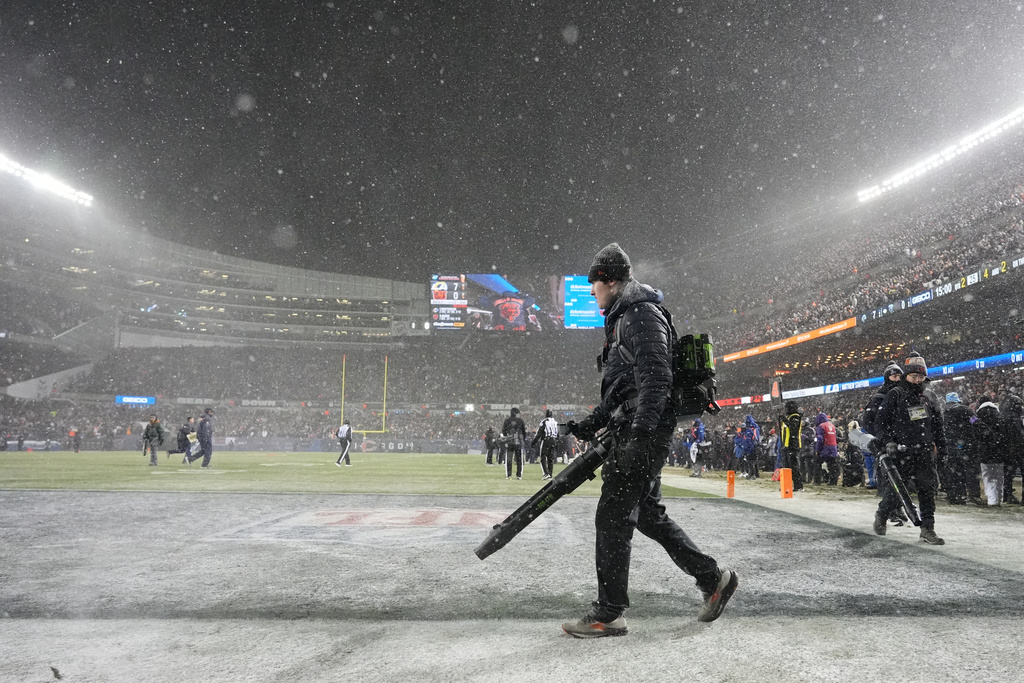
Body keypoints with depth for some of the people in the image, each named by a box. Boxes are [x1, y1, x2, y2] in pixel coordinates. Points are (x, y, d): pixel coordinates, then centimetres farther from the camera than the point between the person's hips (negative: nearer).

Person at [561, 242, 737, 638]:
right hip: (633, 431, 11)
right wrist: (593, 423, 20)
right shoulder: (622, 320, 23)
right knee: (647, 514, 15)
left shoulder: (642, 315, -11)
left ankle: (609, 614, 3)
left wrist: (639, 434, -27)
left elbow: (655, 378, -21)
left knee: (613, 518, -6)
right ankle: (713, 579, 24)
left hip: (644, 432, -11)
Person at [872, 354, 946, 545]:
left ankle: (927, 529, 9)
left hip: (924, 455, 5)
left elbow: (937, 425, 25)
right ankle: (881, 515, 25)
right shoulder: (895, 395, -3)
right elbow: (880, 422, -5)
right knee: (894, 493, 0)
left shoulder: (926, 400, 15)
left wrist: (942, 446, 18)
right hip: (901, 455, -5)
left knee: (928, 491, 1)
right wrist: (888, 442, -15)